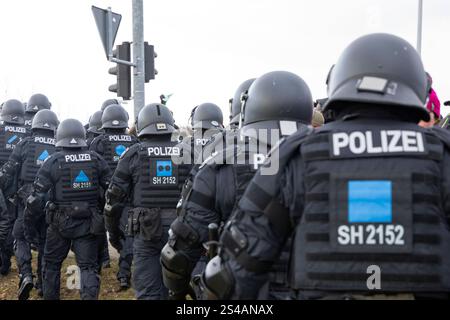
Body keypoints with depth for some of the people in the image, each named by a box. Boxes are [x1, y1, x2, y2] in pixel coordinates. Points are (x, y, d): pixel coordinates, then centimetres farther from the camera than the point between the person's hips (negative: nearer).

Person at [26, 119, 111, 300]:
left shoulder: (53, 162, -8)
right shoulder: (96, 160, -1)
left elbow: (37, 195, -9)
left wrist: (32, 215, 8)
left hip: (60, 223, -1)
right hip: (89, 223, 1)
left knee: (52, 264, 18)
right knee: (88, 266, 5)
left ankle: (50, 297, 27)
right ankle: (90, 295, -13)